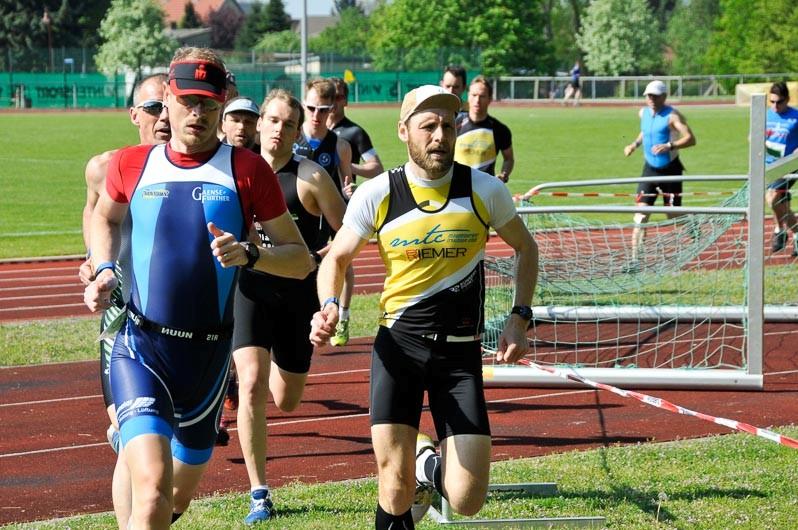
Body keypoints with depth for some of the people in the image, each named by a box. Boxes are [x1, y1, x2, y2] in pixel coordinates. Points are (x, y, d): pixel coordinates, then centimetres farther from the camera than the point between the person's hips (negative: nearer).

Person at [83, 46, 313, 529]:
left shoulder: (248, 170, -3)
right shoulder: (131, 165, 2)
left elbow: (301, 260, 0)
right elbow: (105, 218, 25)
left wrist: (249, 254, -19)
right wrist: (104, 270, 6)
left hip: (209, 352, 2)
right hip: (141, 346, -1)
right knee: (153, 490, -23)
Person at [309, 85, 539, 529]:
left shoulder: (486, 191, -3)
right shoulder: (376, 195, -3)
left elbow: (526, 248, 14)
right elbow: (337, 258, 10)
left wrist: (520, 319, 3)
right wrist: (330, 306, -11)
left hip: (460, 352, 0)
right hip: (398, 344, 0)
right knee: (396, 492, -9)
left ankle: (431, 467, 27)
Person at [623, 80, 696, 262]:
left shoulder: (672, 116, -14)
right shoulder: (643, 113, 5)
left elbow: (690, 139, -22)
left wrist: (669, 146, -36)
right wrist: (635, 144, 10)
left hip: (670, 170, -4)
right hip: (650, 170, 4)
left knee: (674, 216, 6)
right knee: (640, 216, -9)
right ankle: (635, 259, -10)